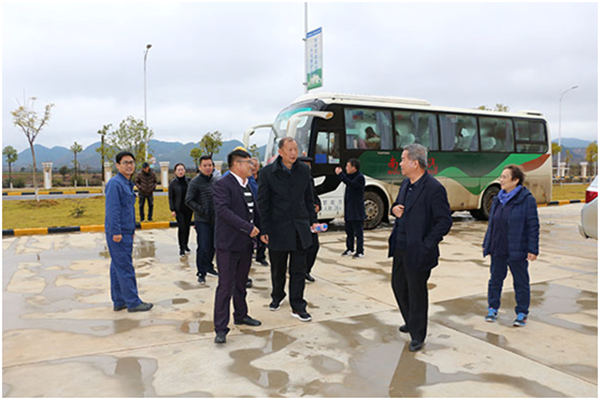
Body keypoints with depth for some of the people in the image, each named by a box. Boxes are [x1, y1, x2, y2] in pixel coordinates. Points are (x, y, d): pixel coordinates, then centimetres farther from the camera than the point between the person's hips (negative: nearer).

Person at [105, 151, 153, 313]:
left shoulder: (128, 184, 17)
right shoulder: (115, 183, -13)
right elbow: (112, 210, -19)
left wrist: (131, 230, 22)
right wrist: (116, 232, -21)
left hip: (126, 232, 10)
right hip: (118, 234, -10)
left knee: (118, 267, 14)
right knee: (125, 268, -4)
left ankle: (119, 301, 21)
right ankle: (133, 302, 2)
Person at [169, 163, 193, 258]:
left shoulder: (189, 181, 3)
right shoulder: (172, 183, -3)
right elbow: (171, 198, -1)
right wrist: (172, 210, -8)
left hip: (188, 208, 3)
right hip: (179, 209, -3)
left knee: (187, 227, 9)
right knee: (181, 228, -9)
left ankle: (186, 245, 26)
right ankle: (182, 248, 1)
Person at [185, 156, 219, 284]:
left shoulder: (216, 181, 8)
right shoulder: (195, 182, -8)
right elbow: (189, 201, -9)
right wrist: (202, 210, -16)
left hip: (215, 219, 5)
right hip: (202, 220, -5)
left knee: (213, 246, 14)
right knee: (203, 247, -7)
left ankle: (208, 266, 32)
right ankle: (201, 272, 5)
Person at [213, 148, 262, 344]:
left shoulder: (247, 186, 14)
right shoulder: (222, 185, -13)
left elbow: (254, 210, 20)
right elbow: (223, 210, -24)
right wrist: (248, 227, -26)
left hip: (246, 244, 8)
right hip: (228, 244, -8)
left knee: (241, 283, 20)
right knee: (226, 286, -3)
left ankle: (241, 315, 36)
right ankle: (221, 328, 4)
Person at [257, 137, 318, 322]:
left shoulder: (304, 170, 3)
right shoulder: (267, 172, -7)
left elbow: (308, 199, 11)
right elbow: (262, 203, -5)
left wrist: (312, 221, 7)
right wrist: (264, 230, -7)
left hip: (300, 228, 2)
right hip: (277, 228, -2)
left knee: (299, 269, 4)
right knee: (278, 268, 14)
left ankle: (298, 306, 14)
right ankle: (277, 297, 38)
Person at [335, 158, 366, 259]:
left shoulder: (360, 178, -13)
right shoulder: (350, 176, 15)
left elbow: (351, 184, -30)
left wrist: (341, 174, -28)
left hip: (357, 211, -9)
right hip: (349, 210, 9)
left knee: (358, 232, -3)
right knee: (349, 231, 16)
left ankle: (360, 251, 3)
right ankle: (350, 249, 27)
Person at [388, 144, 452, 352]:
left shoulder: (434, 188, -17)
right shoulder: (406, 184, 9)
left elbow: (445, 221, -17)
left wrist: (427, 245, -18)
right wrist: (394, 209, -1)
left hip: (417, 251, -8)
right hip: (400, 247, 8)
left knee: (417, 292, 5)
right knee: (398, 285, 19)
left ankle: (418, 336, 22)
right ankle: (411, 322, 42)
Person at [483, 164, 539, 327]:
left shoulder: (527, 199, -10)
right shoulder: (498, 199, 8)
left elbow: (533, 226, -10)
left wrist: (533, 249, -13)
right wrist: (487, 245, 14)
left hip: (516, 251, -5)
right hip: (498, 250, 6)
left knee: (521, 282, 8)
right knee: (495, 279, 13)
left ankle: (521, 313, 21)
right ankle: (492, 309, 26)